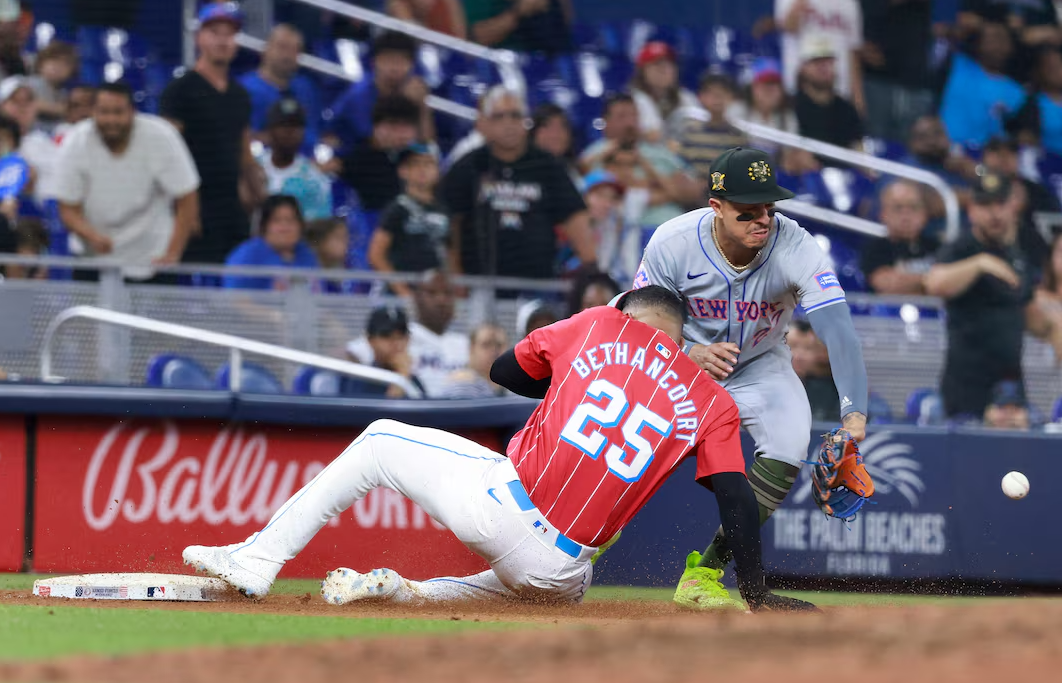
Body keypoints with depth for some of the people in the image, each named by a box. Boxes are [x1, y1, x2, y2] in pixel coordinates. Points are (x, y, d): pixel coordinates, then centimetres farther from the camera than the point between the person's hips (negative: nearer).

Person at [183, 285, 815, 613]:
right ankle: (405, 593, 12)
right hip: (561, 566, 1)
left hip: (502, 499, -1)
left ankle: (259, 560, 20)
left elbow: (503, 369, 24)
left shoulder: (602, 324, 12)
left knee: (380, 440, 25)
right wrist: (758, 597, 4)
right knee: (560, 588, 38)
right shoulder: (711, 401, 11)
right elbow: (737, 499, 1)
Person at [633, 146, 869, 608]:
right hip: (679, 358, -1)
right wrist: (690, 352, -39)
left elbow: (837, 330, -41)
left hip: (759, 365, 1)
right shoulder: (673, 243, -28)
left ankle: (707, 570, -11)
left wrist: (854, 412, -55)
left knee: (789, 444, -24)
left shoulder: (796, 248, -31)